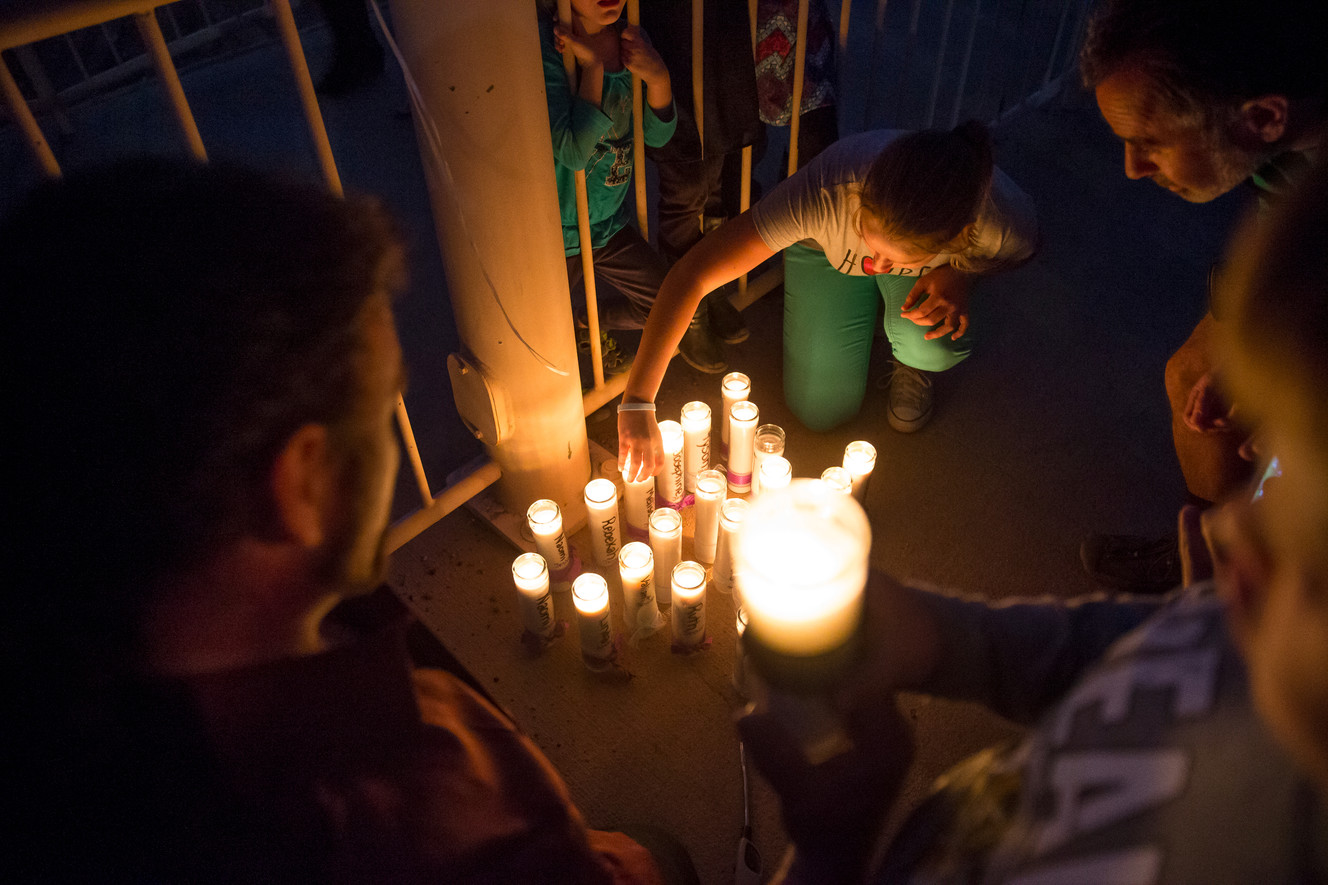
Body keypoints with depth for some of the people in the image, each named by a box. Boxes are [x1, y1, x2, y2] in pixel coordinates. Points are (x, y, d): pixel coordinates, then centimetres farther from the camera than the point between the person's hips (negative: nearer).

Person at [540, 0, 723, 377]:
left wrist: (658, 78, -17)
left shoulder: (630, 40, -4)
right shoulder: (545, 46, -25)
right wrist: (592, 65, -31)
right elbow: (573, 152, -30)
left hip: (610, 225, 6)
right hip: (558, 236, -5)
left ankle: (589, 319, 34)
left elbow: (657, 135, 1)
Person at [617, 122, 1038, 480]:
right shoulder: (828, 192, -47)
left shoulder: (999, 221, -41)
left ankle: (910, 363, 9)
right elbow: (690, 275, -43)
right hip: (826, 250, 0)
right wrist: (637, 401, -46)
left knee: (931, 346, -31)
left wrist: (961, 274, -32)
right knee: (821, 410, 1)